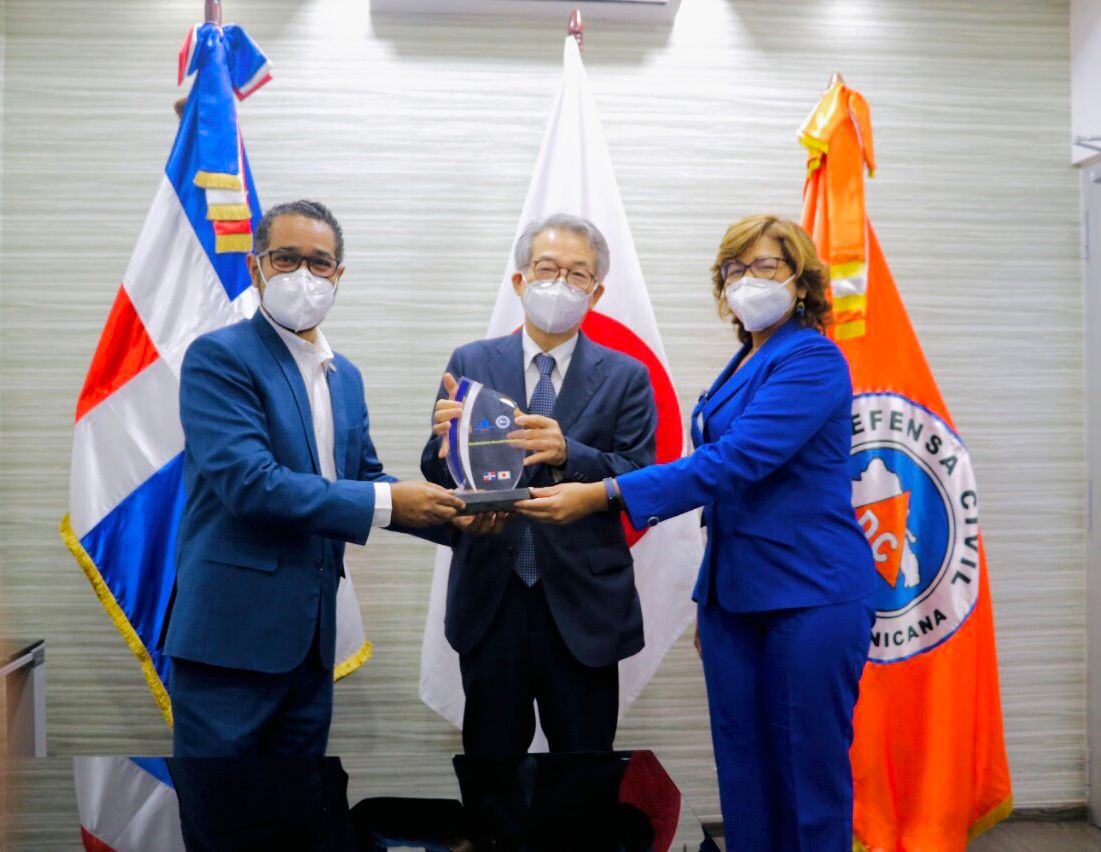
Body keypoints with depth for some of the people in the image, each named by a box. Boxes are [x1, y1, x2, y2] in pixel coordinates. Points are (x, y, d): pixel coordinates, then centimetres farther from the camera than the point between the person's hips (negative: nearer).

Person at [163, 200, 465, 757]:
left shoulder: (345, 374, 13)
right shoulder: (218, 356, -10)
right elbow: (248, 482, -21)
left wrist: (453, 514, -2)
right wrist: (386, 502, -20)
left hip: (311, 635, 7)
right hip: (232, 634, -7)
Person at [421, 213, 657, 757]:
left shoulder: (625, 377, 1)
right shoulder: (471, 363, 3)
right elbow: (437, 476, 2)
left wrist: (567, 453, -25)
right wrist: (448, 436, -21)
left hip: (583, 605, 0)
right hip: (489, 598, 1)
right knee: (490, 763, 15)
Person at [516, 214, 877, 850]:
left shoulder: (813, 360, -11)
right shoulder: (742, 367, 15)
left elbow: (735, 462, -24)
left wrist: (603, 494, -28)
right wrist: (710, 598, 21)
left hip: (812, 594, -7)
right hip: (734, 593, 8)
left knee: (809, 774, 4)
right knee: (742, 774, 12)